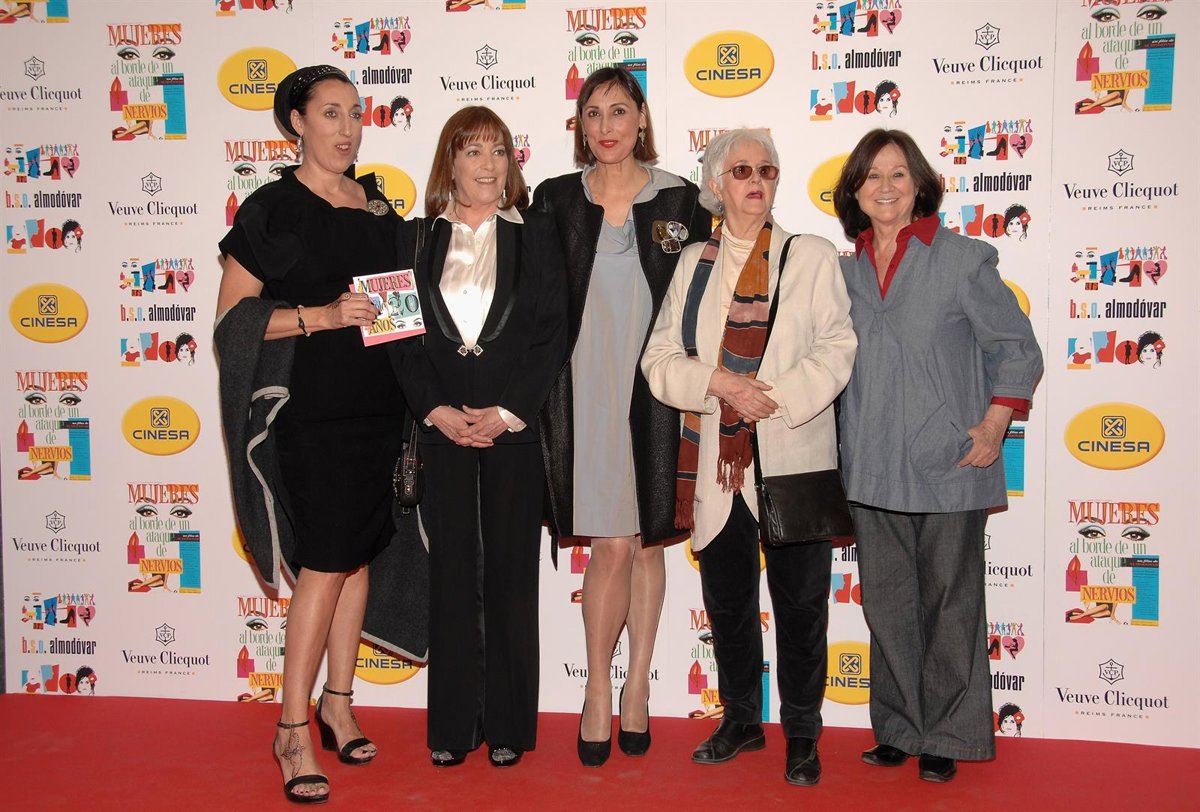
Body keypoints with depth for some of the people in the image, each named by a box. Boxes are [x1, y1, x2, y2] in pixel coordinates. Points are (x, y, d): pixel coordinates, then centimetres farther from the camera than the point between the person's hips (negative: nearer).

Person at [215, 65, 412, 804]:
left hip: (378, 405, 6)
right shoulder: (272, 209, -3)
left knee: (358, 554, 10)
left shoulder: (379, 207, 14)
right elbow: (232, 314, -8)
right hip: (312, 405, -6)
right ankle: (294, 728, 6)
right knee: (327, 562, -6)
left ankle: (338, 703, 23)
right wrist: (320, 316, -18)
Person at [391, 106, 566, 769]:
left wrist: (507, 412, -10)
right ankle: (452, 725, 17)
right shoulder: (420, 239, 8)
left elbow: (552, 335, -1)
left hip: (514, 429, -1)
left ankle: (508, 724, 16)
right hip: (442, 431, 1)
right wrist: (436, 409, -8)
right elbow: (401, 336, 4)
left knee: (511, 573, 4)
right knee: (451, 573, 6)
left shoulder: (537, 236, 5)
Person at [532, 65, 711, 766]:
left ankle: (637, 688, 22)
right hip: (583, 387, -1)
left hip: (654, 386, 1)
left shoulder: (680, 201, 5)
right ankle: (600, 689, 13)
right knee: (612, 544, -5)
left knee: (647, 539, 8)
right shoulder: (555, 200, 6)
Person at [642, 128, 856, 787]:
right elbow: (660, 358, 6)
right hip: (716, 462, 3)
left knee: (801, 604, 4)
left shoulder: (811, 255, 5)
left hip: (793, 458, -3)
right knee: (726, 601, 12)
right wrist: (719, 383, -11)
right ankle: (742, 719, 31)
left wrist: (776, 398, -15)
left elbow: (836, 350, -3)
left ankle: (802, 733, 21)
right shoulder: (693, 262, 12)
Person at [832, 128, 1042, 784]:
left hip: (948, 465, -4)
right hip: (872, 471, 4)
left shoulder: (963, 259, -2)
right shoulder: (844, 271, 9)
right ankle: (899, 728, 25)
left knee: (947, 603, 5)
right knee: (886, 604, 10)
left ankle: (947, 736, 20)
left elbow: (1016, 348, 0)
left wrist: (993, 427, -7)